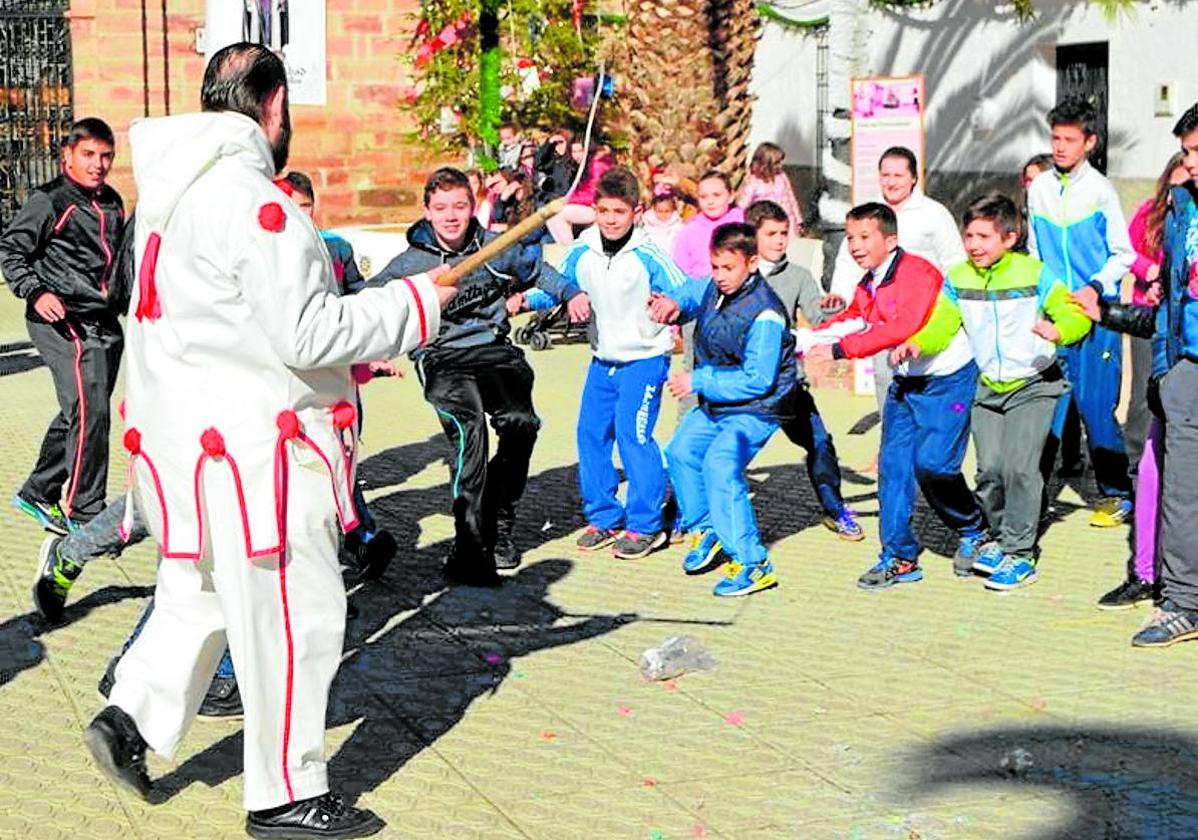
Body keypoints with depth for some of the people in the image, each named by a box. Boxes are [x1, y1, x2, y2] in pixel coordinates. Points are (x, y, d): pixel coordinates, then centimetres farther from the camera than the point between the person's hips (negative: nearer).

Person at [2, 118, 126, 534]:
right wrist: (36, 293, -19)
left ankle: (37, 494, 29)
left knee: (78, 414, 14)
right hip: (63, 323, -8)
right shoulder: (48, 201, -7)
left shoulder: (112, 203, 16)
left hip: (105, 324, 8)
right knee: (89, 411, -14)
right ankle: (85, 514, -8)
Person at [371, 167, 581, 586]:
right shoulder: (410, 263, 2)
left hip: (494, 348, 3)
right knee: (470, 429, -29)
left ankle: (499, 519, 1)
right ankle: (468, 549, -24)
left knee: (520, 421, -24)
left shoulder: (497, 247, 9)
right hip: (442, 358, -3)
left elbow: (538, 268, 28)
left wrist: (571, 294, 15)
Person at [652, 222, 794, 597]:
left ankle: (752, 565, -24)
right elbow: (692, 293, 22)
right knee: (680, 452, 18)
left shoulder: (764, 313, -27)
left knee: (720, 464, -26)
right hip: (715, 404, 10)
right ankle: (705, 531, 37)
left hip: (756, 410, -10)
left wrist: (699, 381, -24)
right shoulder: (713, 288, -3)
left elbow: (757, 380, -28)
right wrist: (673, 302, -3)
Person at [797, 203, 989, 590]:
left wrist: (839, 349, -38)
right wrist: (802, 340, 5)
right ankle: (899, 558, 10)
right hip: (906, 381, 8)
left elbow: (902, 328, -36)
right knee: (893, 465, 2)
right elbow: (853, 319, 20)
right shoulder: (868, 283, 5)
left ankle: (974, 531, 11)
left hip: (948, 379, -8)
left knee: (932, 463, -16)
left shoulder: (918, 272, -22)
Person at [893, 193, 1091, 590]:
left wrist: (1057, 330, -36)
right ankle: (1001, 539, 21)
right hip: (987, 389, 4)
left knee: (1019, 465, -15)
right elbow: (941, 326, -3)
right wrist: (915, 345, -24)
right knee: (989, 469, -4)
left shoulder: (1035, 274, -12)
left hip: (1034, 386, -4)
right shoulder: (957, 279, -1)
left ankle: (1020, 555, -2)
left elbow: (1076, 315, -13)